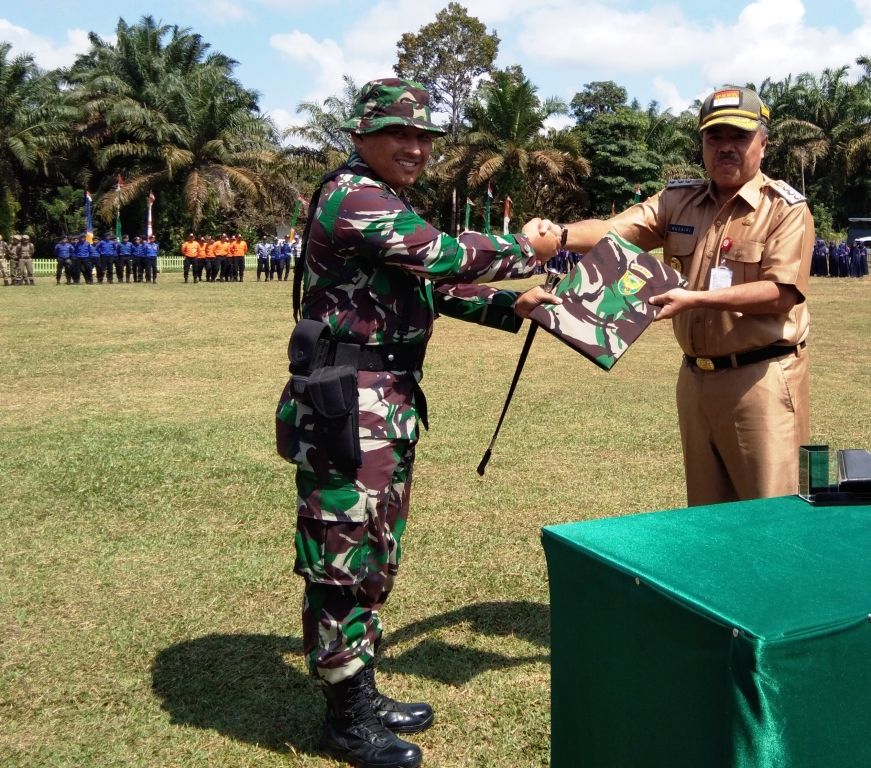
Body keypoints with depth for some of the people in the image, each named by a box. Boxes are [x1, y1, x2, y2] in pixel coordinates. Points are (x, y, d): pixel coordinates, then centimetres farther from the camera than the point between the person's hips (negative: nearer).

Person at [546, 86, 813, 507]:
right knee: (704, 513, 16)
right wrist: (560, 235, -27)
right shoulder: (678, 200, 8)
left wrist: (696, 299, -22)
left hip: (762, 378, -5)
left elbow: (781, 293, -15)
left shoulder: (786, 208, -4)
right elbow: (613, 230, -6)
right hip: (696, 376, 5)